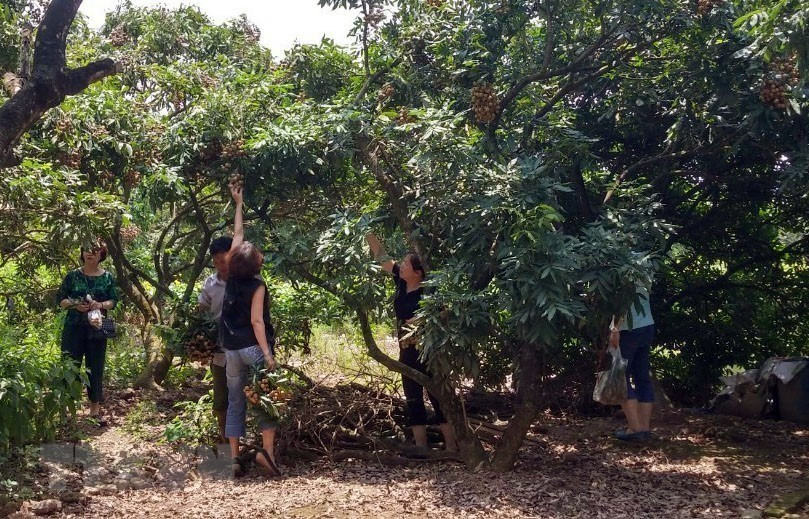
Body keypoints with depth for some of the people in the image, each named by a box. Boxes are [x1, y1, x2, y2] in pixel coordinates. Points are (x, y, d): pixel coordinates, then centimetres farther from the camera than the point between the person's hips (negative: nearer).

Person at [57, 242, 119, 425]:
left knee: (95, 368, 5)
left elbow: (113, 301, 4)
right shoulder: (72, 276, 2)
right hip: (74, 327, -1)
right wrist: (75, 305, -16)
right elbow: (61, 300, 3)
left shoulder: (107, 277, 5)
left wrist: (101, 304, -16)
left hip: (97, 328, 1)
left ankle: (95, 409, 12)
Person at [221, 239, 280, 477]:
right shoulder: (257, 286, -10)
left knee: (235, 404, 9)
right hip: (253, 348, -5)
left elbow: (237, 239, 15)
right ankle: (267, 450, -9)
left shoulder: (231, 281, 5)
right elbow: (256, 321, -16)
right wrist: (267, 352, -16)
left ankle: (234, 458, 7)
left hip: (231, 349, 5)